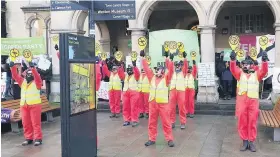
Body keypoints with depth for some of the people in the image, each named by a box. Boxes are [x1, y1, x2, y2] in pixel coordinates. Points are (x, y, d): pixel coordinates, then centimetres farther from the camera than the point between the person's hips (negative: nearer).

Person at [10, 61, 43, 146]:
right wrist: (12, 67, -9)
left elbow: (37, 76, -19)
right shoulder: (22, 82, 16)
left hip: (35, 105, -5)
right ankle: (28, 138, 18)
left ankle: (38, 139, 2)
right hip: (24, 106, 5)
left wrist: (33, 68, -33)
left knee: (36, 123, -3)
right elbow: (15, 76, 7)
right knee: (26, 123, 9)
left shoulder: (36, 82, 1)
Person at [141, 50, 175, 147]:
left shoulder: (166, 78, 1)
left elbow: (171, 70, -11)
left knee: (166, 122, 0)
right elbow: (147, 69, 12)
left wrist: (168, 60, -17)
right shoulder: (152, 77, 12)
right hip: (152, 103, 4)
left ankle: (170, 139, 8)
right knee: (152, 122, 9)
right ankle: (152, 139, 18)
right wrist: (143, 58, 10)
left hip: (163, 103, -4)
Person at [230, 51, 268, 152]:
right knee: (242, 122, 3)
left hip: (253, 101, 0)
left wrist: (264, 61, -22)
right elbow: (233, 69, -4)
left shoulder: (256, 74, 12)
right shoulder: (240, 74, 13)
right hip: (242, 100, 1)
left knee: (252, 122, 3)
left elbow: (264, 71, -4)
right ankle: (245, 141, 13)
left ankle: (251, 142, 11)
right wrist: (233, 60, -23)